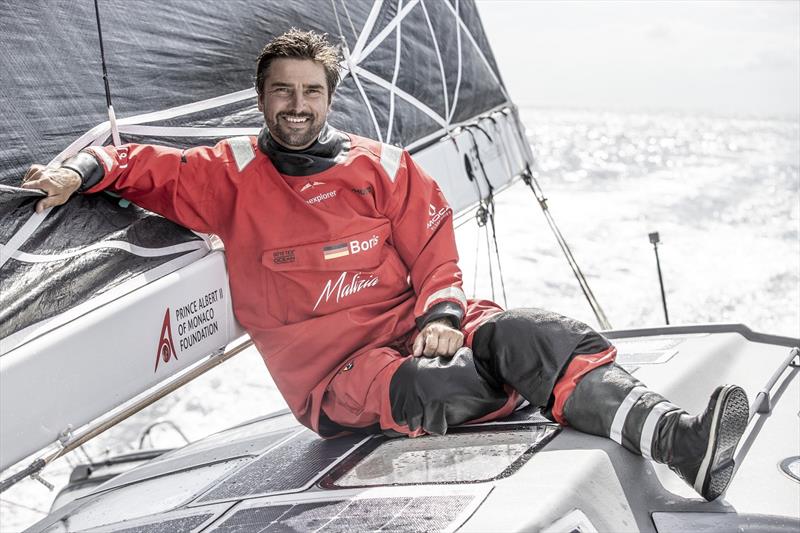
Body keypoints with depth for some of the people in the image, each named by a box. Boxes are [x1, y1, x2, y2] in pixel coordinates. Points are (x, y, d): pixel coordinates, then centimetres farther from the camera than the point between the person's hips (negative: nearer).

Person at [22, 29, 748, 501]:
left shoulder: (381, 164, 13)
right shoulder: (234, 175, 9)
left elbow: (434, 248, 10)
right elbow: (149, 169, 8)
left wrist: (441, 316, -8)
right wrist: (85, 169, -13)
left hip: (412, 323, 3)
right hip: (330, 369, -3)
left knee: (526, 333, -28)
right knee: (440, 385, -37)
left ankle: (678, 438, -43)